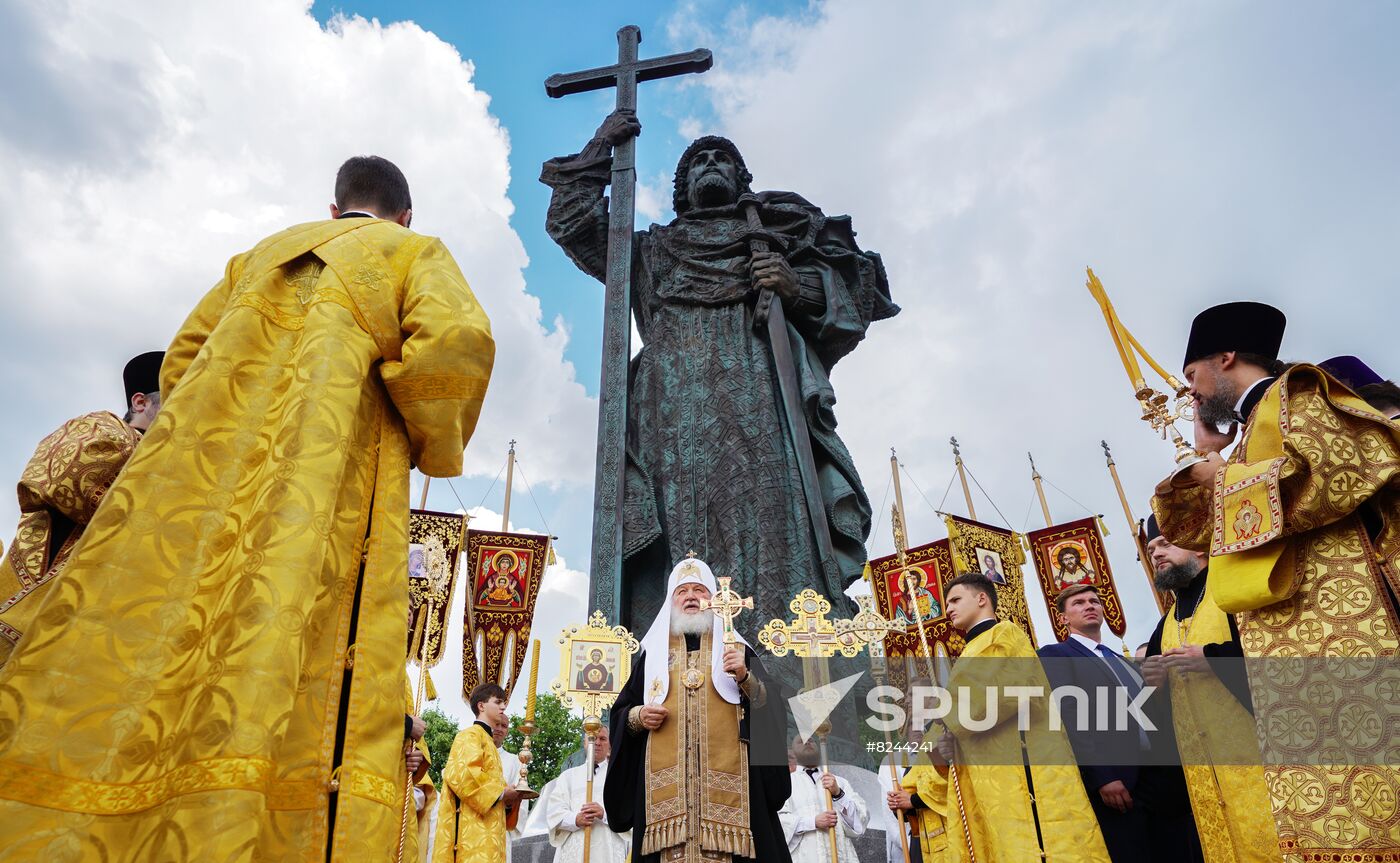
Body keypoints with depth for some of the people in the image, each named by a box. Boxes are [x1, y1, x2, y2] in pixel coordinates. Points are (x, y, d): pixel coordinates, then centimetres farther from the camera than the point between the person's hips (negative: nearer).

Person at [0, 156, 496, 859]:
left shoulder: (262, 253, 30)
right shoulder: (417, 253, 16)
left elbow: (182, 358, 24)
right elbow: (457, 343, -4)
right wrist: (434, 449, 8)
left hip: (204, 467, 5)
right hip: (326, 484, -4)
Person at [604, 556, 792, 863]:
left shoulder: (737, 649, 13)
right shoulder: (652, 653, 17)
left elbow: (771, 706, 2)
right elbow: (621, 711, 17)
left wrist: (745, 678, -15)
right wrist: (638, 717, -4)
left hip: (727, 779, -1)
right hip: (666, 780, 1)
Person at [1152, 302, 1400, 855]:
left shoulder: (1293, 393, 5)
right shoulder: (1250, 431, 29)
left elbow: (1335, 474, -16)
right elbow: (1186, 527, 33)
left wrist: (1225, 475, -4)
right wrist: (1204, 454, 24)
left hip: (1334, 622, -9)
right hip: (1285, 645, 9)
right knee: (1316, 815, 3)